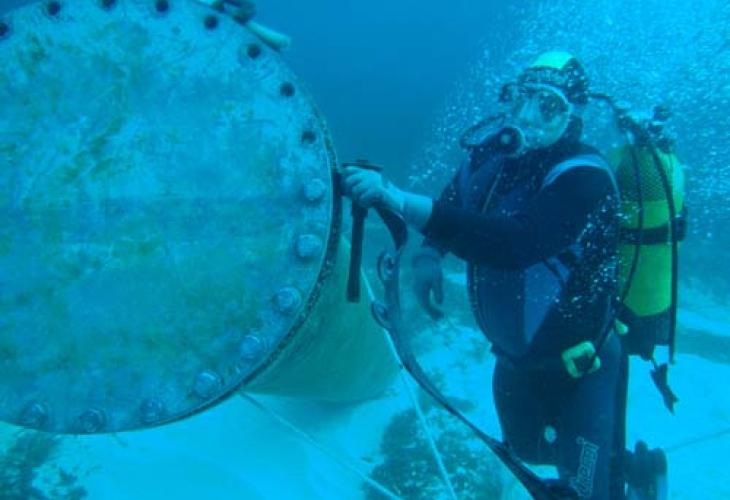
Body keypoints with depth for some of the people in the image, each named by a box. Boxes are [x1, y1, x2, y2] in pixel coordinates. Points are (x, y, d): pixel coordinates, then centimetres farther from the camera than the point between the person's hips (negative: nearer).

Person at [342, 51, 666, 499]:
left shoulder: (584, 179, -29)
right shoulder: (493, 148, -10)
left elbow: (515, 244, -46)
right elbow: (453, 208, 8)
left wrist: (400, 200, -50)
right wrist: (428, 254, -13)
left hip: (577, 366, -7)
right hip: (514, 357, 7)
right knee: (525, 449, 29)